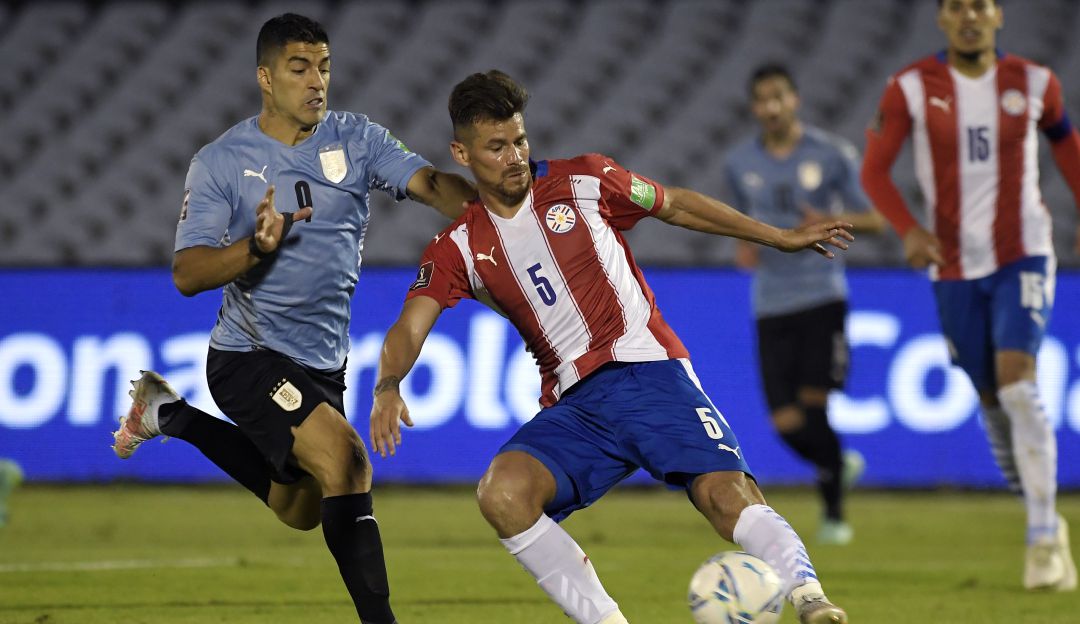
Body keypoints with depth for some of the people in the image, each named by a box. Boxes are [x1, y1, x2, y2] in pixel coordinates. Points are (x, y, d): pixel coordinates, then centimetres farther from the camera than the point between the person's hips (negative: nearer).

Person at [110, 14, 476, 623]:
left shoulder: (357, 138, -2)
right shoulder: (221, 162, -10)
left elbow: (429, 182, -17)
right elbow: (187, 274, -16)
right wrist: (257, 246, -33)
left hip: (324, 362, 6)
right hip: (249, 355, -6)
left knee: (300, 510, 21)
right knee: (345, 458, -27)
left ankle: (172, 415, 37)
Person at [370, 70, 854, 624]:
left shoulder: (583, 183, 5)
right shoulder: (458, 249, 7)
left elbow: (677, 205, 19)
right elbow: (408, 330, -4)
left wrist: (781, 238, 22)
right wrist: (387, 386, -27)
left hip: (651, 374, -2)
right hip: (574, 407, 2)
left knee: (726, 493, -27)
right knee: (501, 493, -27)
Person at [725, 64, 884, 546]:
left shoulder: (833, 155, -2)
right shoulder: (740, 163, 7)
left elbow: (875, 219, 2)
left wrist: (833, 220, -17)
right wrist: (743, 246, 2)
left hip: (822, 294, -3)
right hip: (771, 302, 3)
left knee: (813, 403, -13)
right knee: (786, 421, -4)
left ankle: (834, 513, 3)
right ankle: (839, 463, 29)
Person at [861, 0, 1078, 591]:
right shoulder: (911, 88, -4)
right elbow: (874, 170, -1)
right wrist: (909, 231, -16)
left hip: (1022, 257, -2)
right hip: (954, 266, 2)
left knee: (1017, 382, -20)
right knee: (991, 399, 7)